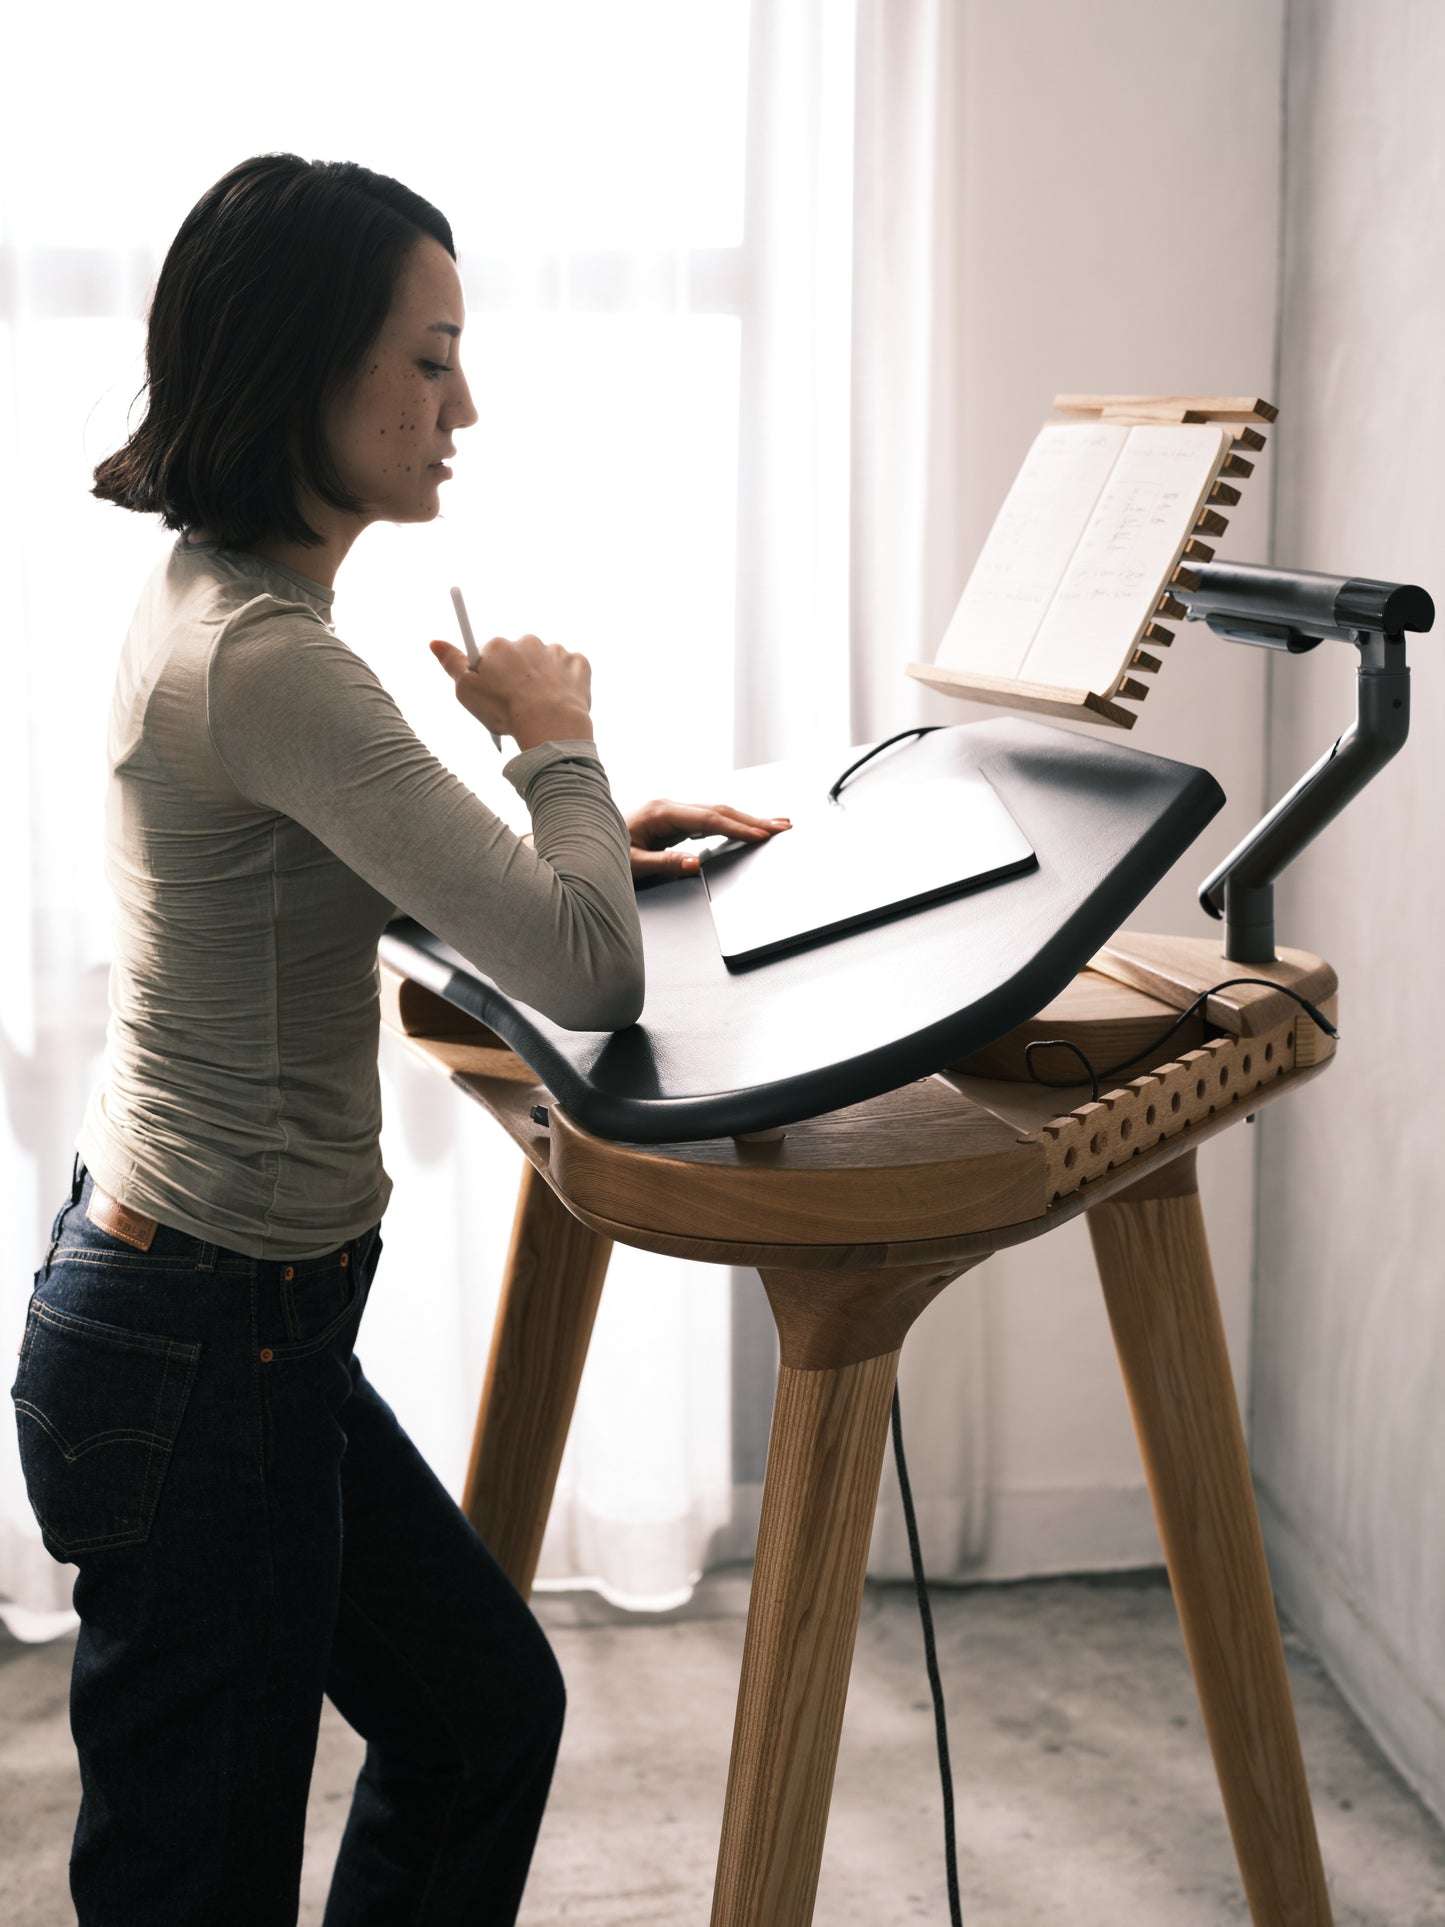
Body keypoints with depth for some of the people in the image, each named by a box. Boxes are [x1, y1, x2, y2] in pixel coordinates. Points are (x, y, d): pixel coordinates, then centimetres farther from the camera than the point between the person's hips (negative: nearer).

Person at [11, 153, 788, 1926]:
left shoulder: (203, 600, 7)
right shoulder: (264, 662, -25)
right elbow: (586, 975, -27)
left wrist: (579, 839, 11)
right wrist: (557, 742, -8)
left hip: (211, 1300, 10)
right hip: (205, 1348, -10)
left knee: (487, 1710, 22)